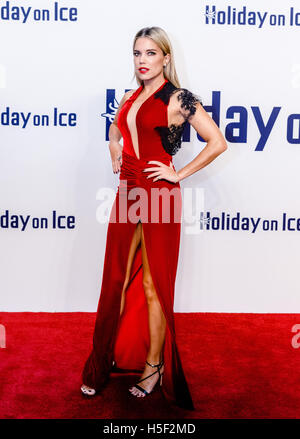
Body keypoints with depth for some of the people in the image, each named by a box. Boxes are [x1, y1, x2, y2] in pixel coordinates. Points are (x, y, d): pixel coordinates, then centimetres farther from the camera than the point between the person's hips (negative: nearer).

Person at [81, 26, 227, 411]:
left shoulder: (178, 99, -7)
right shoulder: (129, 98, 12)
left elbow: (218, 143, -13)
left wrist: (179, 174, -10)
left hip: (159, 196, -6)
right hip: (127, 194, 6)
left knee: (153, 284, 4)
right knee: (118, 280, 12)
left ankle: (154, 366, 21)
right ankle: (111, 357, 29)